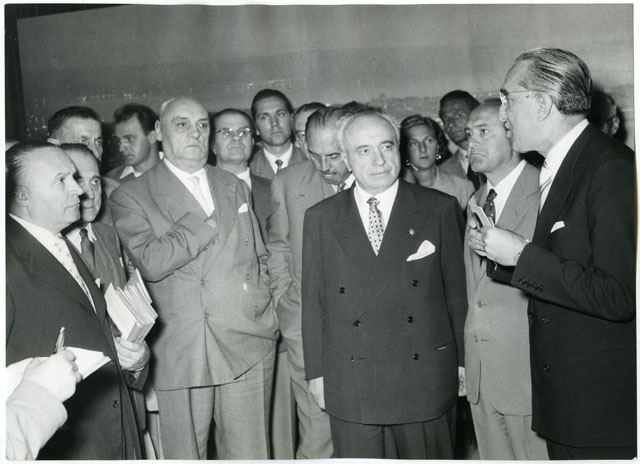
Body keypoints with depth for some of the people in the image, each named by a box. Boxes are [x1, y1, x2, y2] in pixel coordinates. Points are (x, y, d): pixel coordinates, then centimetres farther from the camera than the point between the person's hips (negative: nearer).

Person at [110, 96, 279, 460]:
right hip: (181, 354, -3)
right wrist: (207, 220, -10)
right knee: (185, 454, 4)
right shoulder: (131, 196, 1)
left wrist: (261, 306, 8)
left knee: (250, 454, 8)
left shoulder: (235, 187, 17)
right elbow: (150, 262, -14)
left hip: (248, 347, 4)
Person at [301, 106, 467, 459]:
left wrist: (463, 363, 3)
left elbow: (457, 291, 3)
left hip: (426, 381, 0)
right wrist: (316, 372, 4)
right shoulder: (320, 218, 4)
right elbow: (313, 302, 5)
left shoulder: (441, 209, 0)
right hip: (349, 386, 1)